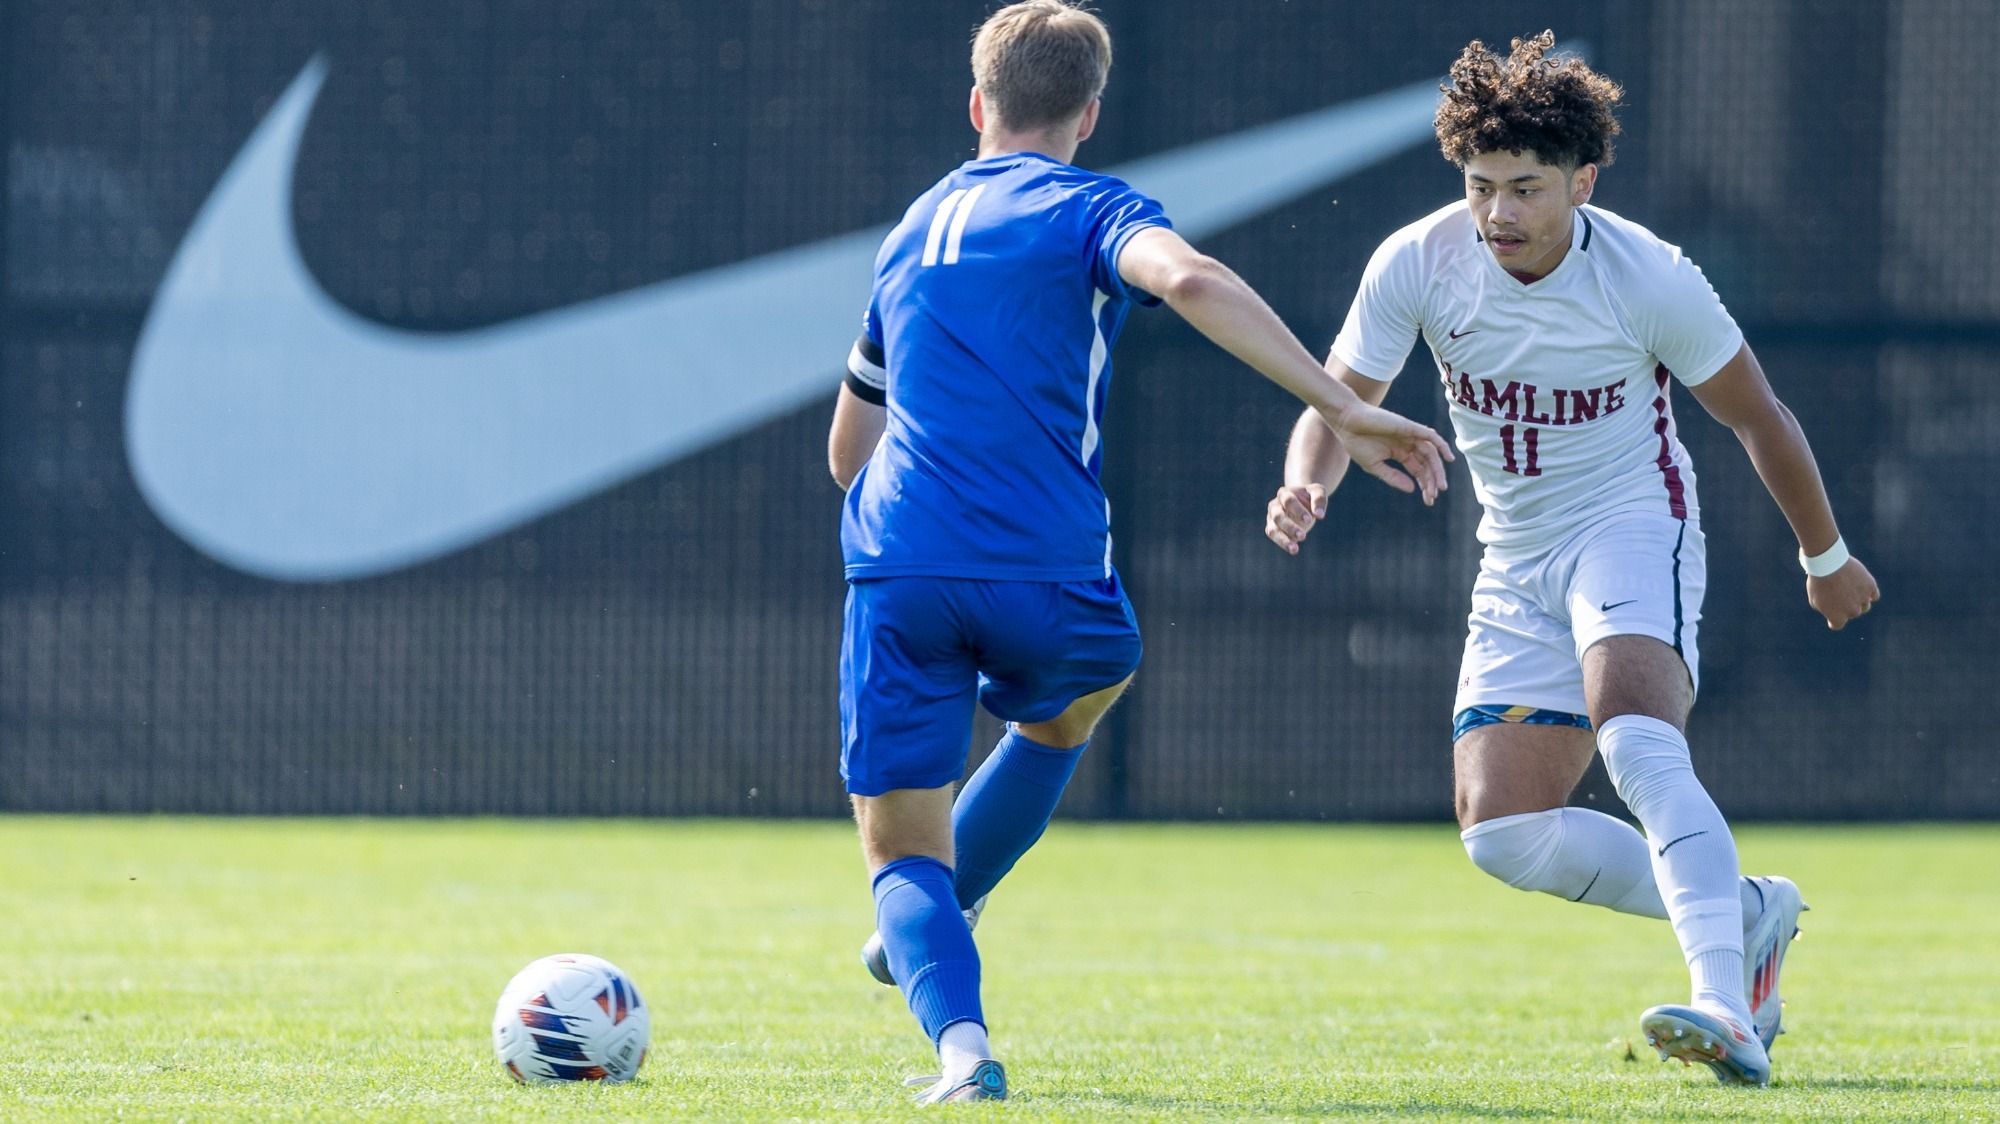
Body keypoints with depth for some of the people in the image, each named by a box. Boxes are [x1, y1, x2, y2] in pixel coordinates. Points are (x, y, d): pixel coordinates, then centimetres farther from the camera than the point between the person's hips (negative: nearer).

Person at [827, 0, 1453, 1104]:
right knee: (1074, 697, 33)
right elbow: (1190, 280, -20)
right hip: (1046, 573, -3)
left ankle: (958, 1032, -20)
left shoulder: (910, 234, 22)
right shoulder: (1090, 211, 4)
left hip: (897, 568, 3)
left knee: (902, 852, 8)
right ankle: (926, 932, 28)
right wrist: (1344, 411, -23)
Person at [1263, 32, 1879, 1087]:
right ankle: (1744, 915, 9)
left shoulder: (1649, 280, -16)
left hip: (1633, 530, -5)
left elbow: (1757, 417, -2)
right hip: (1518, 564, 5)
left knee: (1633, 736, -34)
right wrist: (1306, 486, -30)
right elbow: (1337, 404, -5)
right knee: (1500, 833, -8)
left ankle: (1727, 1014, -43)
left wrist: (1826, 558, 11)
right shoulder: (1417, 264, -10)